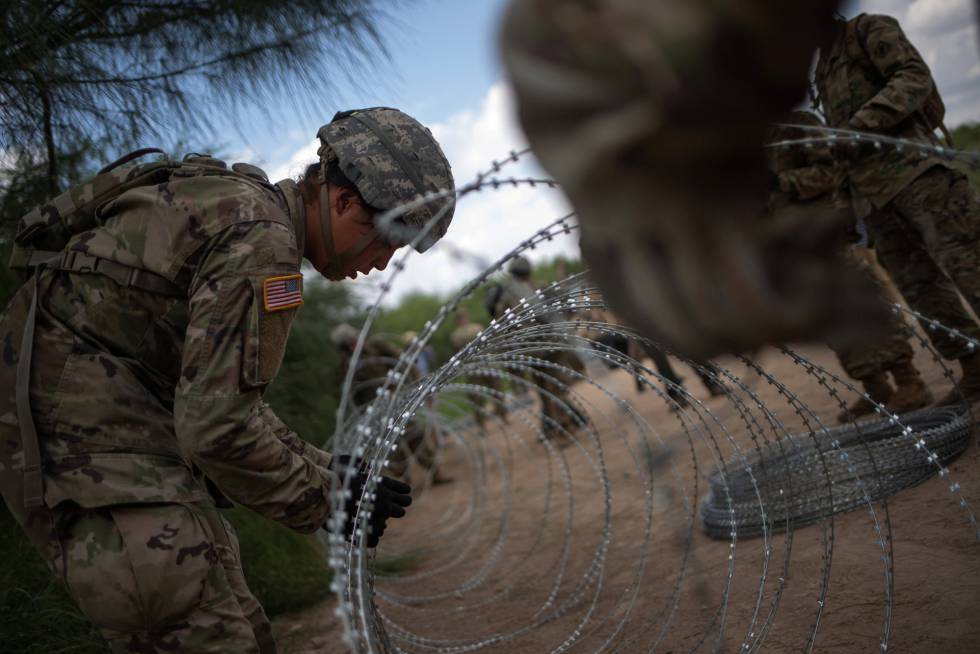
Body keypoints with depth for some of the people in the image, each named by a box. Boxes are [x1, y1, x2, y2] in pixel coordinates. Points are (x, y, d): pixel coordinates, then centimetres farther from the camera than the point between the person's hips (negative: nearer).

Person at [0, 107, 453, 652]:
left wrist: (328, 469, 11)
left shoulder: (243, 204, 14)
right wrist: (324, 500, -10)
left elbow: (222, 392, 18)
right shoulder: (262, 243, -19)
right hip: (86, 430, -10)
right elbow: (217, 426, -24)